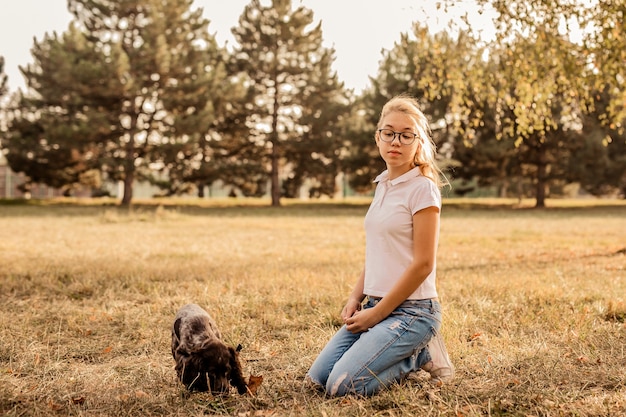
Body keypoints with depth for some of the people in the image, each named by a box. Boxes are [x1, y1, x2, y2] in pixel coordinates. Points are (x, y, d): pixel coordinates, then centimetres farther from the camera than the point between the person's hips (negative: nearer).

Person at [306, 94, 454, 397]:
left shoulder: (422, 189, -12)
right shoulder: (382, 185, 12)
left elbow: (423, 264, -16)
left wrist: (377, 314, -13)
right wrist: (355, 299, 4)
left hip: (411, 309, -8)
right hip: (375, 305, 8)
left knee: (342, 385, -19)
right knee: (317, 378, 3)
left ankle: (420, 355, 2)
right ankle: (409, 350, 14)